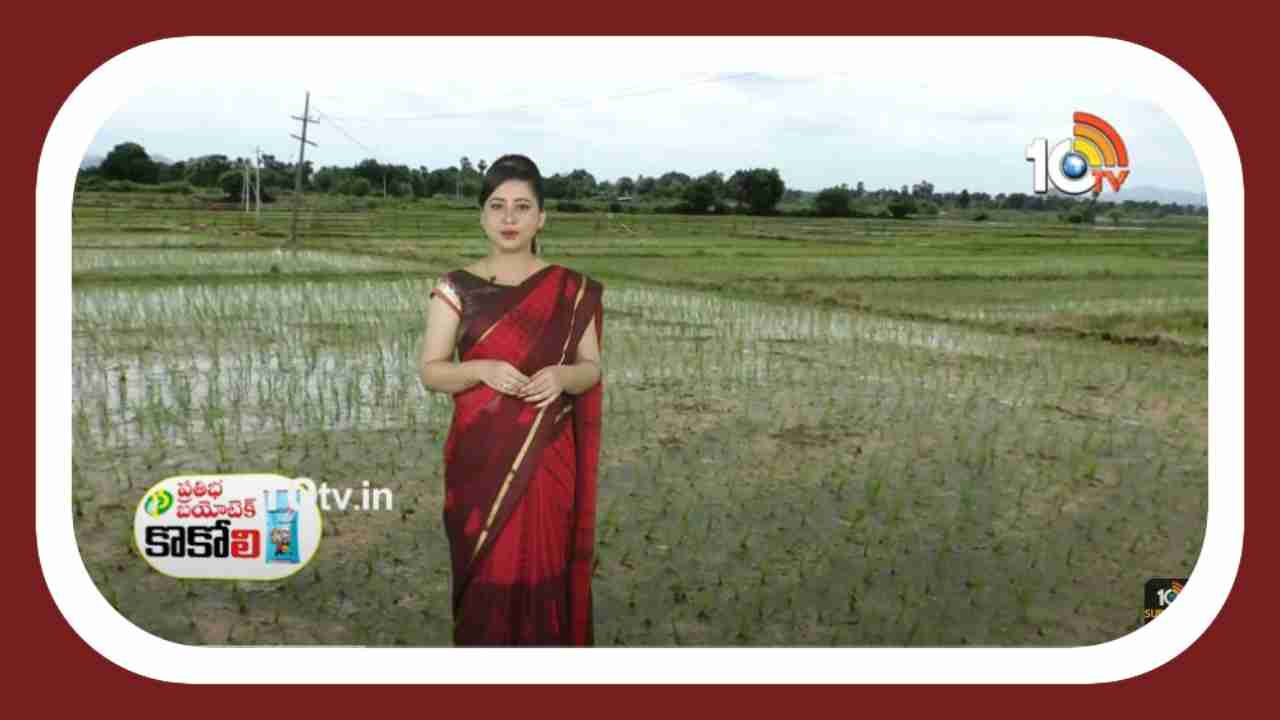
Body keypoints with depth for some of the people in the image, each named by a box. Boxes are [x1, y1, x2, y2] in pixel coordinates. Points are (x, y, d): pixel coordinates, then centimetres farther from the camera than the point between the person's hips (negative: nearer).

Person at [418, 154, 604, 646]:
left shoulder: (571, 290, 2)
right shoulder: (456, 288, 0)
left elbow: (592, 369, 5)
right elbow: (430, 371, 0)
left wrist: (561, 375, -17)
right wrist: (482, 369, -19)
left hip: (546, 461, 0)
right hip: (480, 461, 0)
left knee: (541, 576, 4)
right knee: (486, 578, 3)